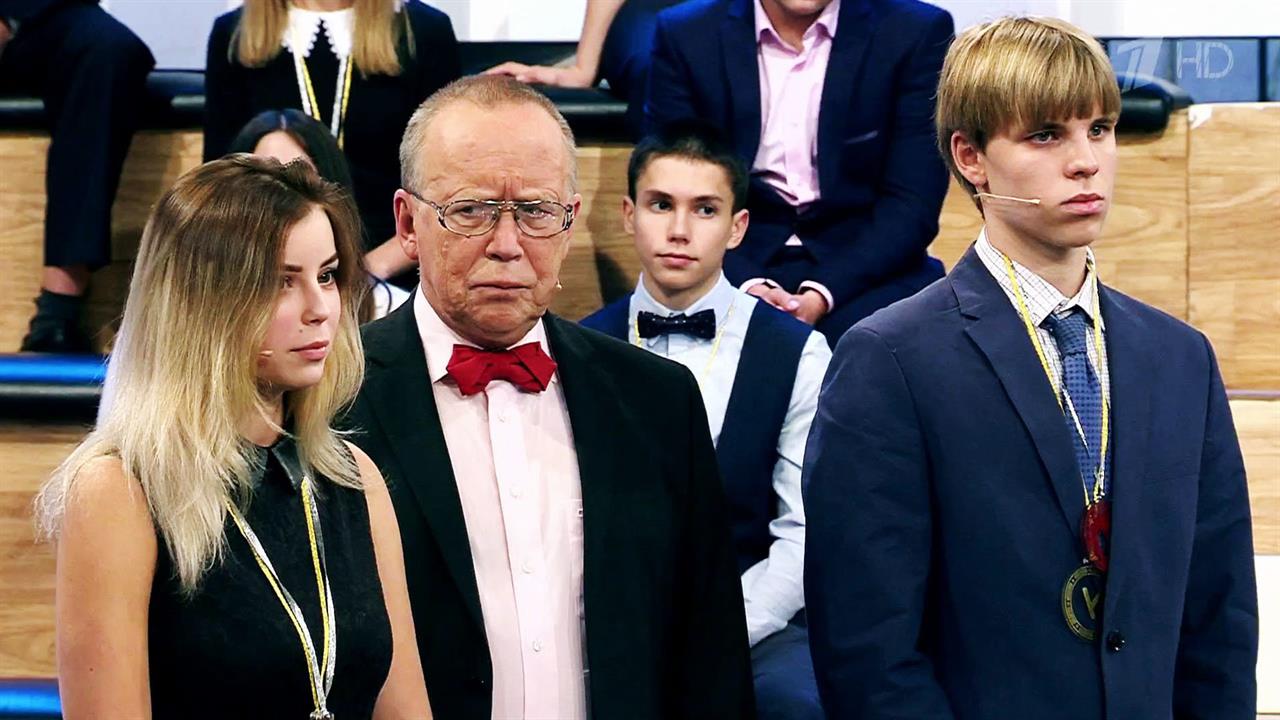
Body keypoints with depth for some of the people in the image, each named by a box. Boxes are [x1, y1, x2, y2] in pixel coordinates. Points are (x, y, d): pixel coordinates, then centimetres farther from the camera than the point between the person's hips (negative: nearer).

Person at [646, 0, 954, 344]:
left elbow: (912, 202, -5)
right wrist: (749, 287, -18)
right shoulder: (684, 34, 2)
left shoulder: (917, 33, -2)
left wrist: (820, 297, -19)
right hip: (736, 264, 2)